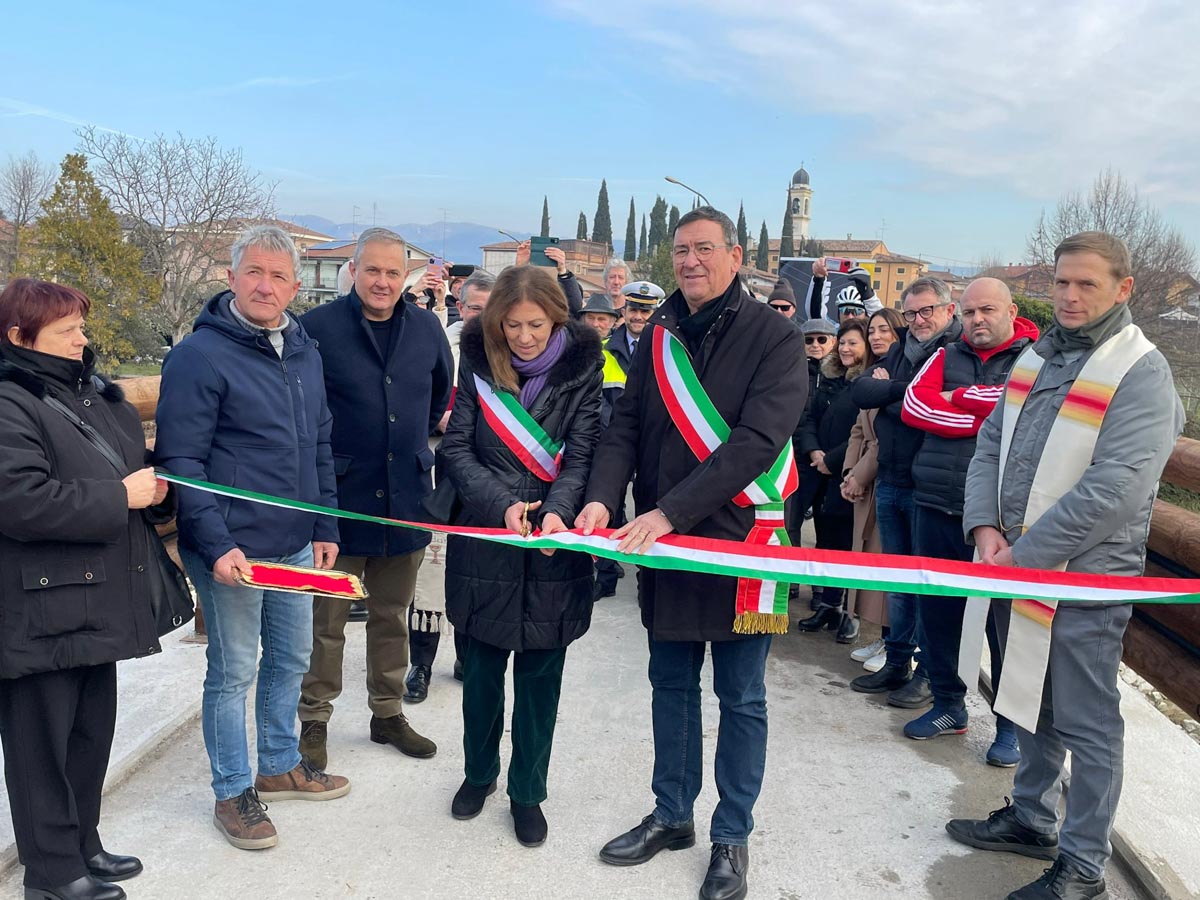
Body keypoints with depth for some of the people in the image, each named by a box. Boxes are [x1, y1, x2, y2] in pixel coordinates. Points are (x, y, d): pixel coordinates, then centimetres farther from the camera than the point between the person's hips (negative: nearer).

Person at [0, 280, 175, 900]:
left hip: (98, 600, 9)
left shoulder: (95, 394, 12)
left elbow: (127, 469, 25)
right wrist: (121, 496, -19)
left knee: (93, 732, 19)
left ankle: (83, 846, 35)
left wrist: (154, 488, 3)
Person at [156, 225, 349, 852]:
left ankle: (280, 766, 38)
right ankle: (232, 793, 25)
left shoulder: (304, 351, 8)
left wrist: (325, 527, 11)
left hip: (297, 545, 7)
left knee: (291, 660, 18)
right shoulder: (199, 355, -13)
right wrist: (215, 544, -20)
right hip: (232, 551, -7)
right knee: (233, 672, 7)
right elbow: (180, 460, -15)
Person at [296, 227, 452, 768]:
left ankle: (388, 713, 33)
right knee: (326, 619, 7)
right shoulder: (317, 327, -10)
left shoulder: (426, 328, 5)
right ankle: (314, 720, 24)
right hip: (339, 496, -4)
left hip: (406, 496, 4)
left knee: (392, 616, 17)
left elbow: (441, 392, 21)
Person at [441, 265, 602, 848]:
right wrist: (500, 503, -17)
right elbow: (456, 446, -3)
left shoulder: (579, 367, -4)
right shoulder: (478, 362, -1)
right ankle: (479, 772, 38)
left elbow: (581, 455, -7)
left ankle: (527, 791, 27)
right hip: (484, 539, 1)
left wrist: (557, 511, -24)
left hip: (553, 546, -1)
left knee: (540, 673, 8)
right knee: (481, 666, 14)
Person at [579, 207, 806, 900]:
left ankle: (733, 837, 27)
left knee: (741, 699, 9)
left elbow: (755, 444, -21)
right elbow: (626, 426, 1)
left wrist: (669, 512, -26)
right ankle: (672, 816, 36)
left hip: (740, 541, -4)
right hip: (663, 542, 5)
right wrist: (602, 498, -17)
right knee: (672, 685, 17)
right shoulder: (660, 336, 7)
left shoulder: (775, 338, -9)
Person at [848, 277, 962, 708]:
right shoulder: (899, 351, 13)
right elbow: (860, 392, 1)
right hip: (890, 482, 7)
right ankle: (898, 662, 27)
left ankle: (928, 673, 17)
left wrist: (887, 394, -12)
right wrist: (905, 388, -11)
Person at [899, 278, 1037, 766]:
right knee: (938, 611, 12)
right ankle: (948, 705, 30)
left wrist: (960, 397, -6)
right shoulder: (947, 356, 13)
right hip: (936, 509, 4)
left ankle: (1012, 724, 19)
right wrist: (988, 415, -9)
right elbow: (913, 405, -1)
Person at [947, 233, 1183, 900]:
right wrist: (986, 526, -6)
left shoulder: (1143, 374, -12)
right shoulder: (1035, 358, 11)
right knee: (1033, 703, 20)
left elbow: (1115, 490, -21)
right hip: (1018, 569, 7)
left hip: (1086, 579, -7)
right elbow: (990, 448, 10)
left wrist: (1025, 552, -19)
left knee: (1087, 724, 5)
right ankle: (1031, 819, 38)